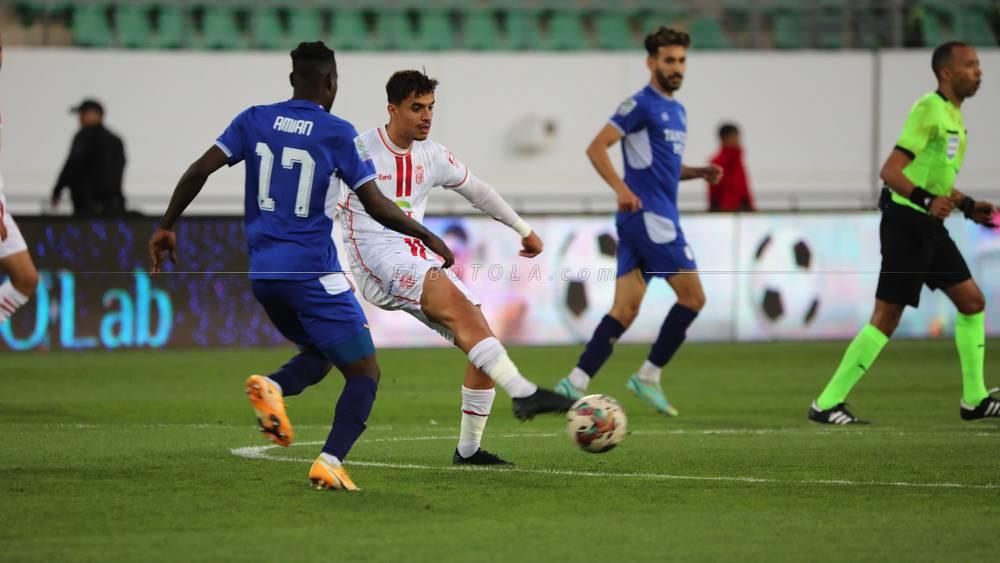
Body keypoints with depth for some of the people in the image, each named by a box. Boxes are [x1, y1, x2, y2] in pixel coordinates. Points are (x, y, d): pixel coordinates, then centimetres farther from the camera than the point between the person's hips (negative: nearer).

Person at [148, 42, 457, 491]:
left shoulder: (255, 120, 6)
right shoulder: (338, 133, -6)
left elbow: (199, 171, -1)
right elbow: (376, 206, -5)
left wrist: (167, 227, 7)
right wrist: (427, 237, 8)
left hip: (261, 273, 6)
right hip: (312, 271, -6)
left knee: (318, 354, 25)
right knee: (364, 373, 3)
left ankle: (271, 388, -8)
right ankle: (330, 463, -15)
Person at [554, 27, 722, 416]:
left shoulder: (676, 110, 20)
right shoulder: (641, 105, -8)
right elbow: (596, 148, -13)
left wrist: (700, 173, 12)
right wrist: (621, 188, -24)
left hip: (658, 216, 9)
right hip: (648, 214, -9)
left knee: (625, 310, 3)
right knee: (692, 297, -7)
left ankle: (575, 384, -1)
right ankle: (648, 376, -1)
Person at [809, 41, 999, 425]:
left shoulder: (953, 115, 16)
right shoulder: (930, 109, -14)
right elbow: (891, 171, -20)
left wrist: (968, 206, 20)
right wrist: (927, 201, -33)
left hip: (929, 225, 10)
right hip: (906, 222, -10)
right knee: (887, 317, -9)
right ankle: (826, 404, -6)